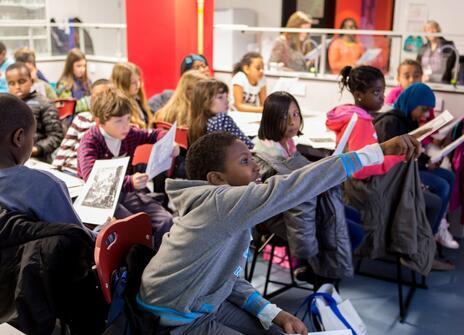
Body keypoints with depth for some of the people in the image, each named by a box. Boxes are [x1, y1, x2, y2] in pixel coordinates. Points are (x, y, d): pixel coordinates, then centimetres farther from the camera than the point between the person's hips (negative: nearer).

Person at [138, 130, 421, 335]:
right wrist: (378, 151, -35)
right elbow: (291, 188, -35)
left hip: (209, 304, 9)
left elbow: (227, 274, 7)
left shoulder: (233, 208, 2)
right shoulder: (221, 203, -27)